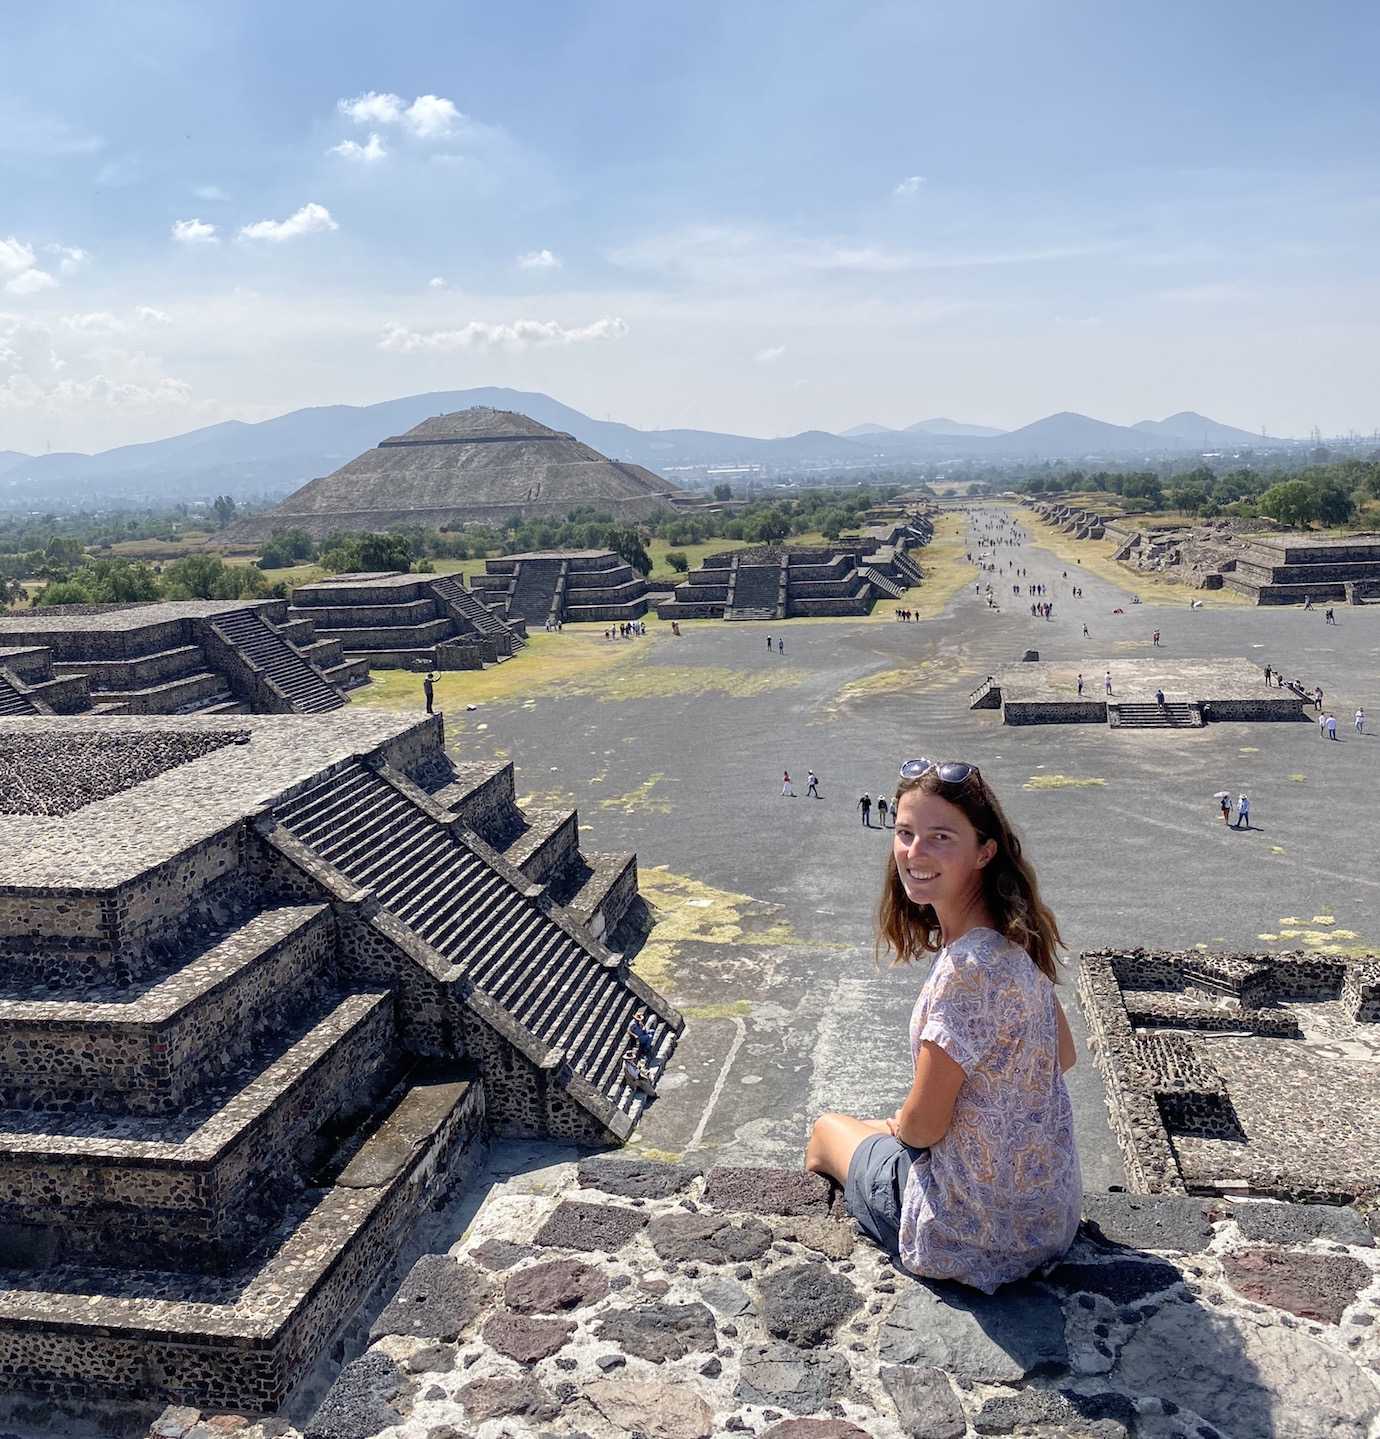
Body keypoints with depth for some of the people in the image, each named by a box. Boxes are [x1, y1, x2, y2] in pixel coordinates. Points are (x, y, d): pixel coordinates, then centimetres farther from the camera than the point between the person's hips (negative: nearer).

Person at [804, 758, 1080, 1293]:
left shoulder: (967, 969, -33)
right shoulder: (1018, 938, -6)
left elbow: (923, 1125, -23)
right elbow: (1063, 1056, 9)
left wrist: (894, 1125, 0)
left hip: (980, 1232, -6)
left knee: (826, 1130, 20)